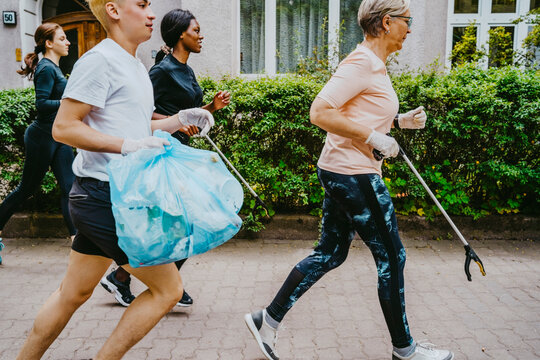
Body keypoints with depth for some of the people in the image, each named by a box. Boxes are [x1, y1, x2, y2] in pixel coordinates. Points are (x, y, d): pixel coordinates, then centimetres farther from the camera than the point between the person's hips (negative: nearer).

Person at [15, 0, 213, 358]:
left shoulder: (137, 67, 18)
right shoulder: (100, 60, -12)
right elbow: (63, 128, -16)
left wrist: (181, 119, 9)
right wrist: (128, 146, -23)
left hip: (102, 198, 10)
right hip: (106, 197, -10)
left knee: (74, 293, 19)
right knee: (168, 288, -3)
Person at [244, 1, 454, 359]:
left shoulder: (375, 65, 16)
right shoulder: (361, 63, -15)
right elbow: (320, 113, -23)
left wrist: (399, 121, 13)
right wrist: (374, 137, -20)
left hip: (343, 173, 10)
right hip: (353, 174, -10)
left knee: (330, 253, 15)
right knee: (391, 257, 4)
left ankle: (268, 319, 21)